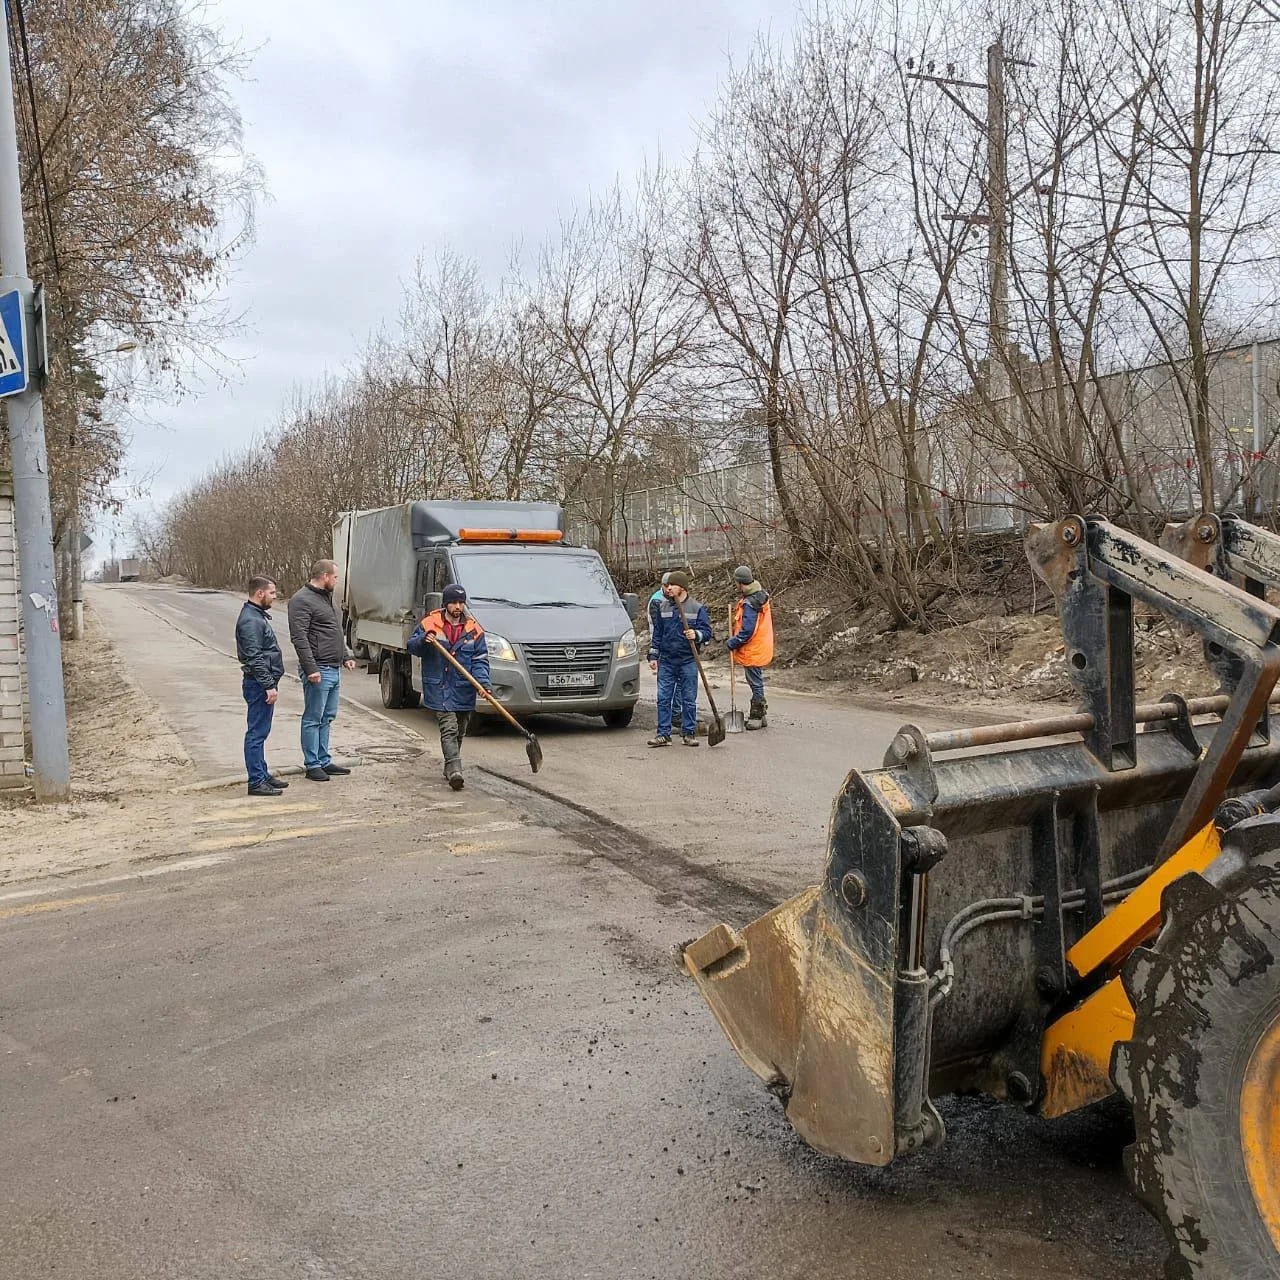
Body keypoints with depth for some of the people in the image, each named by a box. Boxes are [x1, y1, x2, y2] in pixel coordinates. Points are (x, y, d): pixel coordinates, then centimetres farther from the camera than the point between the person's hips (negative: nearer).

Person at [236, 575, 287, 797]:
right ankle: (256, 782, -2)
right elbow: (254, 658, -22)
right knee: (257, 733, -6)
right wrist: (269, 686, -22)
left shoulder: (259, 616, 17)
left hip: (264, 683, 11)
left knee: (261, 732, 16)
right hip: (259, 685, -11)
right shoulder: (250, 620, -17)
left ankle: (262, 775, 24)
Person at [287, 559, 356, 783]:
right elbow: (299, 637, -18)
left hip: (334, 669, 10)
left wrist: (346, 656, 19)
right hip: (319, 670, -10)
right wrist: (310, 668, -22)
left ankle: (324, 761, 21)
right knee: (313, 719, -2)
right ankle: (312, 765, 3)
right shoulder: (302, 600, -11)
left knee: (327, 718, 14)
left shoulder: (327, 598, 19)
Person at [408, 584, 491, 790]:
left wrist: (483, 681, -15)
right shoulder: (429, 624, 1)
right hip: (439, 689, -3)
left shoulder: (474, 629, 4)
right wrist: (423, 640, -16)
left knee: (460, 732, 13)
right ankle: (454, 771, -19)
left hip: (464, 690, 3)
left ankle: (450, 766, 30)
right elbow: (412, 647, 7)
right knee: (449, 729, -13)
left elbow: (480, 660, 2)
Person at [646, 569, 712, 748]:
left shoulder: (697, 608, 0)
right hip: (666, 661, 2)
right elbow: (656, 633, 13)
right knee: (663, 698, 0)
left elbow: (707, 631, 0)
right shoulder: (662, 607, 9)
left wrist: (696, 635, -21)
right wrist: (653, 656, 8)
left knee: (689, 699, 3)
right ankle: (663, 734, 6)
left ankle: (689, 733, 13)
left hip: (688, 661, -2)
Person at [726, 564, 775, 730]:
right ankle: (761, 715, 29)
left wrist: (731, 643, -11)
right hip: (760, 649, 10)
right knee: (757, 683, 19)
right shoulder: (761, 595, 7)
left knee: (756, 684, 1)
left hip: (752, 652, -10)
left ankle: (756, 718, 10)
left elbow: (747, 632, -25)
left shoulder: (749, 603, -24)